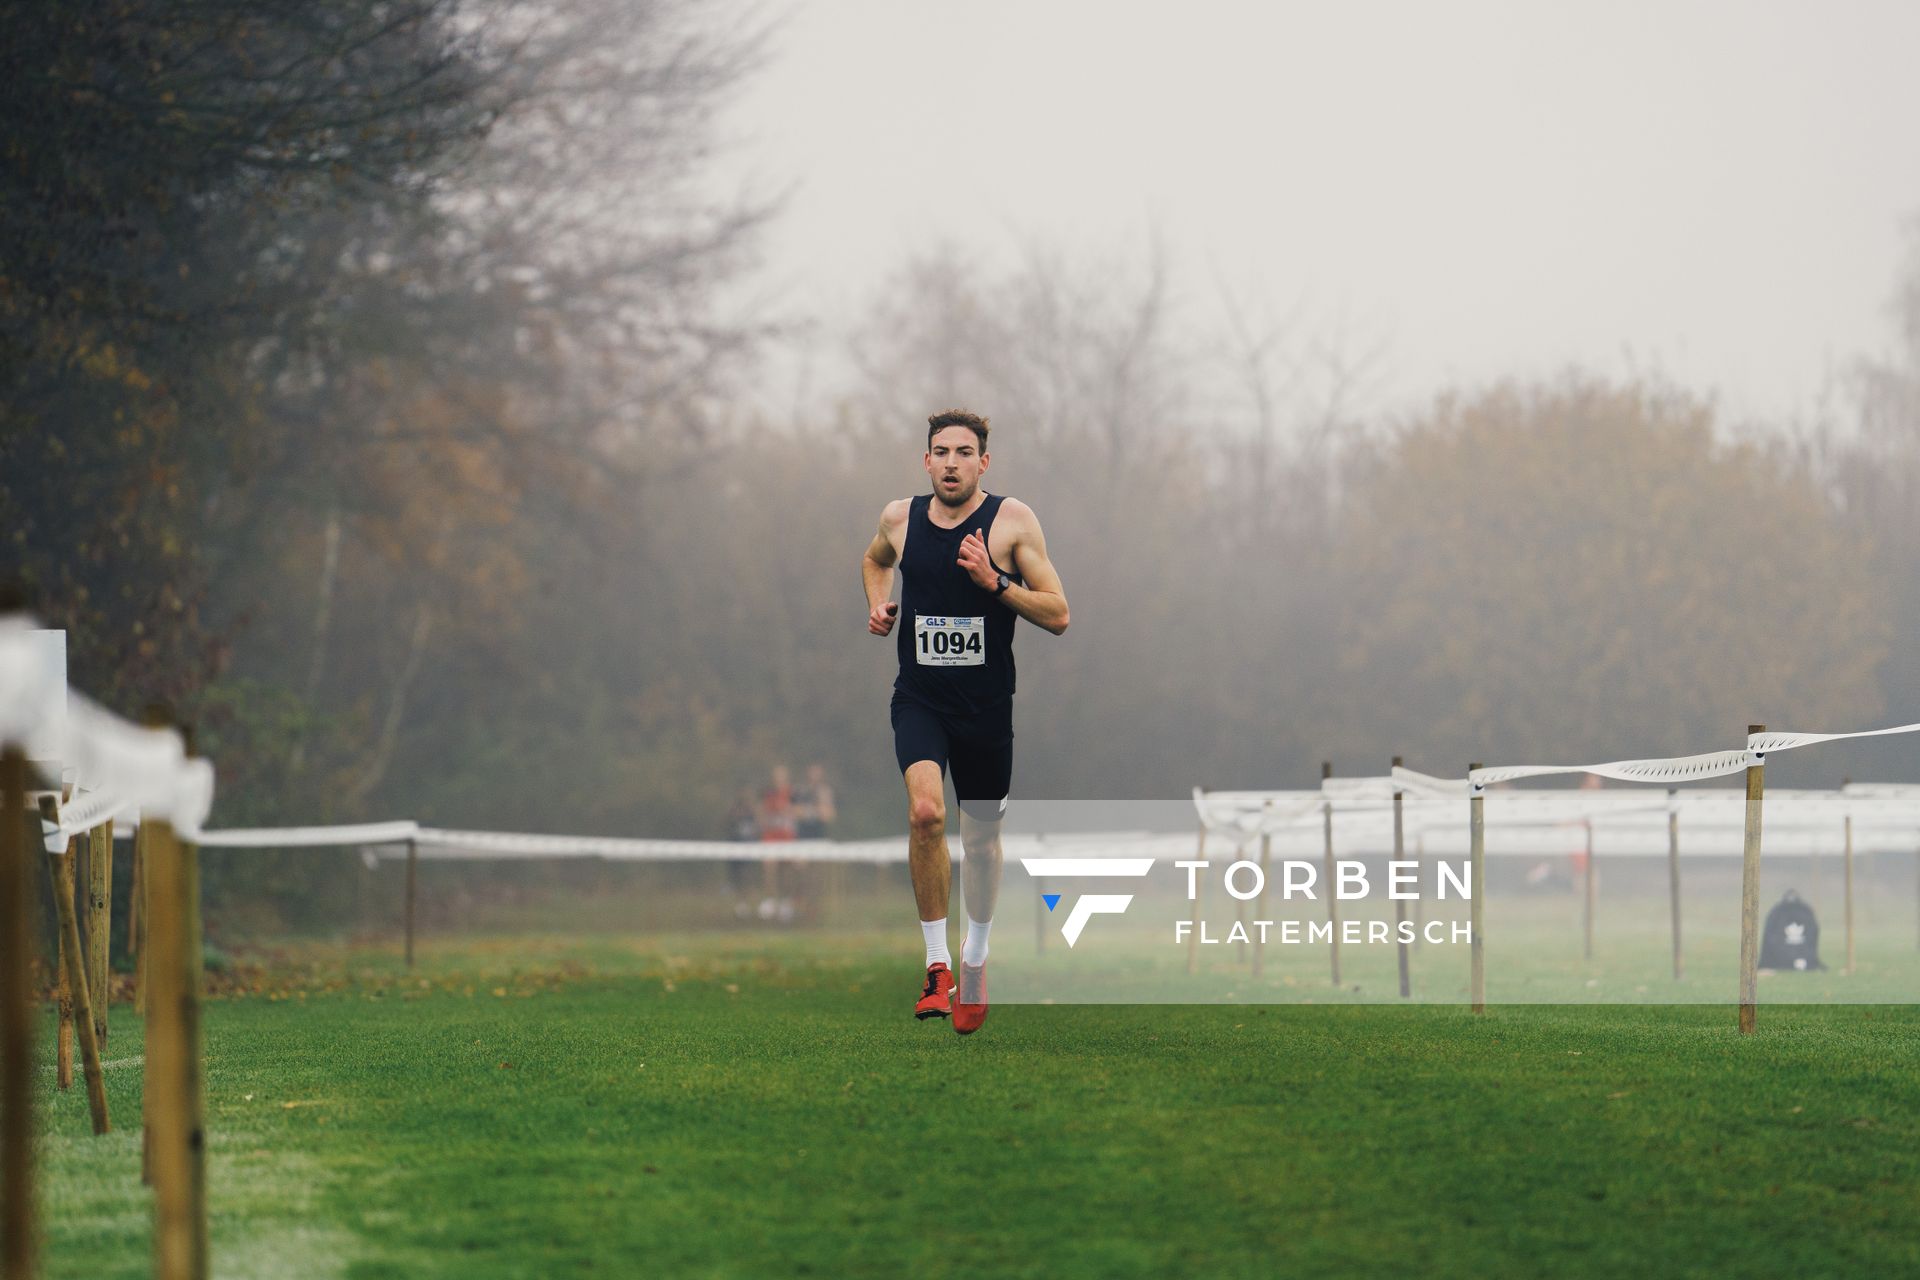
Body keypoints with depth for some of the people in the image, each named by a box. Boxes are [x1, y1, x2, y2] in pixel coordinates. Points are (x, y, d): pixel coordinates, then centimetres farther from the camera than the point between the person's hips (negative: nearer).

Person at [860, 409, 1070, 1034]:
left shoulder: (1013, 520, -7)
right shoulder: (899, 517, 2)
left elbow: (1057, 615, -8)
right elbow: (874, 560, 27)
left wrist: (995, 581, -21)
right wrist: (878, 605, 8)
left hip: (986, 703, 0)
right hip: (918, 697, 0)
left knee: (981, 833, 13)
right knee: (925, 812, -24)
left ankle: (975, 960, 37)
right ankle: (937, 962, -15)